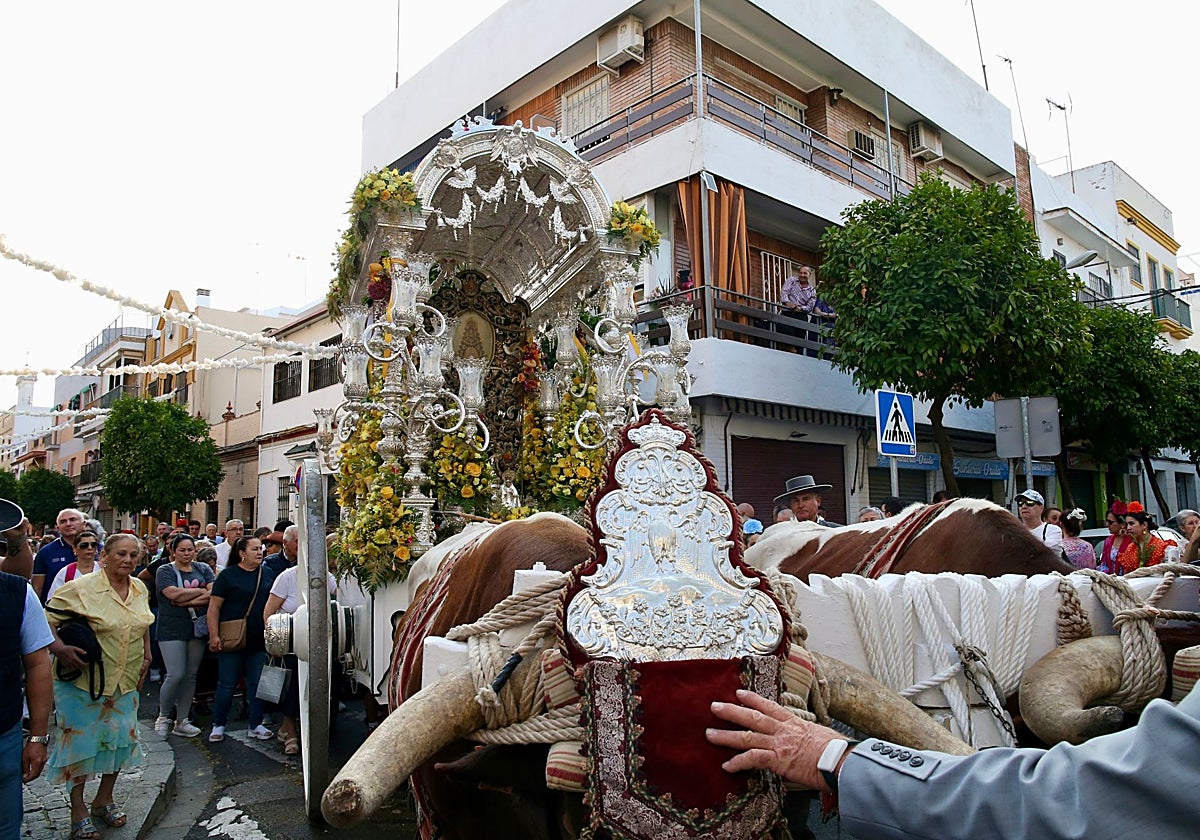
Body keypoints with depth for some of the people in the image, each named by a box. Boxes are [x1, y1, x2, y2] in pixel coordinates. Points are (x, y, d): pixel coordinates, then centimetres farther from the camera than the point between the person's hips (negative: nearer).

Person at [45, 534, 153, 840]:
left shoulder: (140, 588, 2)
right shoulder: (81, 588, -16)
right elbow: (48, 620, -12)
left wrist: (146, 657, 14)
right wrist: (63, 651, -22)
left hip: (126, 680, 6)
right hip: (85, 680, -5)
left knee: (121, 737, 13)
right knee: (80, 740, 5)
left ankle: (104, 799, 33)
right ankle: (78, 809, 22)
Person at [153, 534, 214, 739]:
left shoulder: (203, 569, 9)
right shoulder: (165, 571, -1)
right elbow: (174, 594, -18)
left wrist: (189, 601, -16)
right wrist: (202, 591, -9)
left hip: (198, 628, 4)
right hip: (172, 630, -4)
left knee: (191, 675, 8)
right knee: (175, 675, -7)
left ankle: (181, 720, 19)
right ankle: (163, 716, 16)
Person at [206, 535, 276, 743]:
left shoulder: (268, 574, 8)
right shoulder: (228, 575, -5)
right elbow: (214, 607, -6)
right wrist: (214, 636, -13)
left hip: (260, 640, 4)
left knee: (257, 682, 9)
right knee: (227, 683, 5)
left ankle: (256, 725, 19)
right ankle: (218, 725, 21)